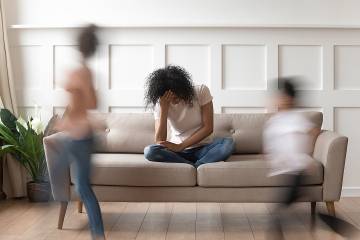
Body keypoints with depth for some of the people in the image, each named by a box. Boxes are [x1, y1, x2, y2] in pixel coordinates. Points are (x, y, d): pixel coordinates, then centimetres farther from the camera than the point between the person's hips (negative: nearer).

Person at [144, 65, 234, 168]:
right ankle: (197, 167, -25)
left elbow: (208, 128, -10)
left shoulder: (201, 91, -9)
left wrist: (180, 146, -16)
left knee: (228, 143, -31)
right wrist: (163, 109, -25)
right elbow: (159, 142, -16)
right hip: (176, 151, 1)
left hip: (203, 149, 0)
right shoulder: (160, 104, -8)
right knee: (149, 151, -30)